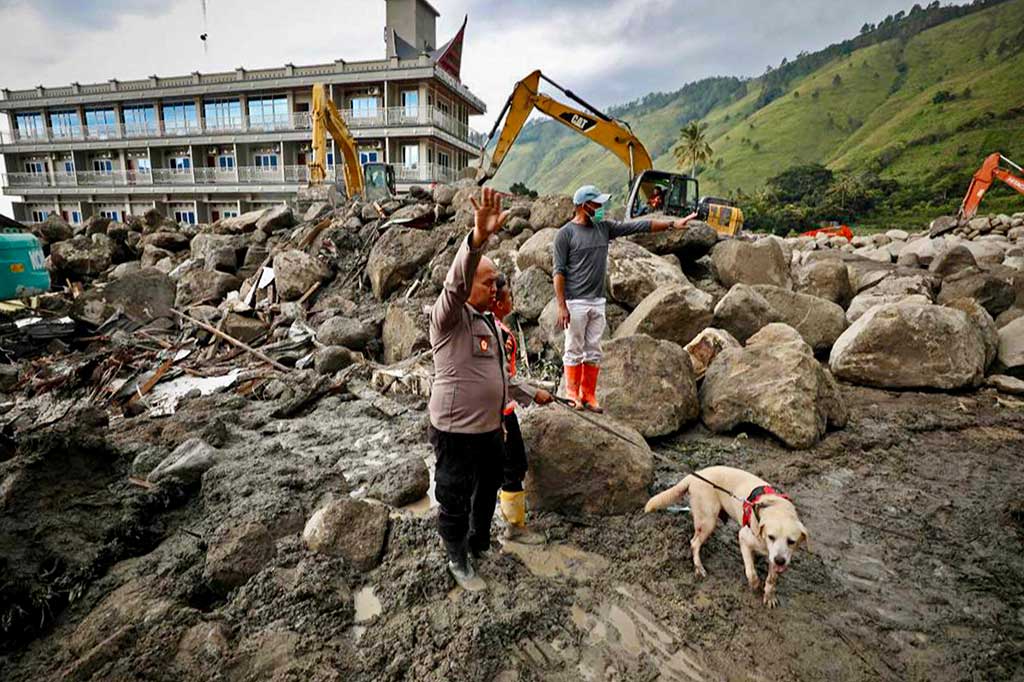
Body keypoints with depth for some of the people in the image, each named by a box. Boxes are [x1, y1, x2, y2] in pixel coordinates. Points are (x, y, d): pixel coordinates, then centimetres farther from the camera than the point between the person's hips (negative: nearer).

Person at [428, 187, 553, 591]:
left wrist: (531, 394, 26)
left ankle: (481, 543, 49)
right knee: (455, 500, 11)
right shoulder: (449, 318, -16)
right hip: (456, 432, -8)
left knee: (488, 491, 25)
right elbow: (456, 282, -39)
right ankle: (458, 560, 34)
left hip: (491, 428, 8)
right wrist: (479, 238, -53)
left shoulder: (488, 322, 11)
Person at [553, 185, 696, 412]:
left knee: (594, 352, 9)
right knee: (574, 351, 2)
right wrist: (561, 306, -14)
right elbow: (559, 272, -9)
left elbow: (639, 226, 9)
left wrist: (672, 223, 3)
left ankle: (589, 396, 18)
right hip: (575, 302, -6)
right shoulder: (565, 234, -5)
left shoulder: (605, 228, 11)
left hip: (598, 302, 6)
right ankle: (572, 395, 13)